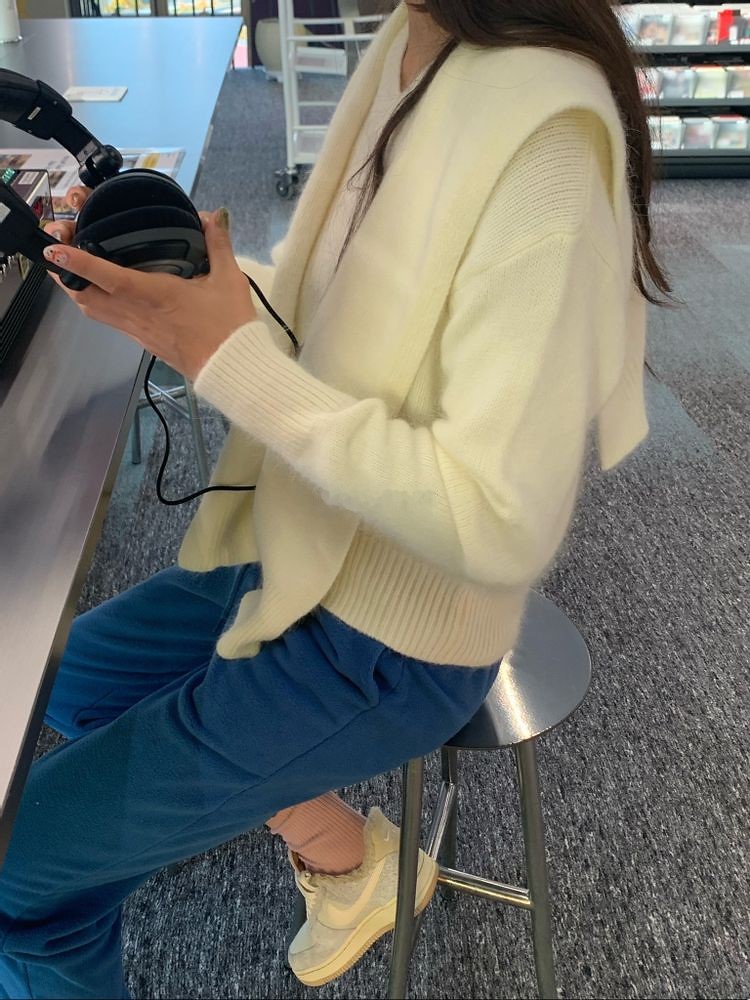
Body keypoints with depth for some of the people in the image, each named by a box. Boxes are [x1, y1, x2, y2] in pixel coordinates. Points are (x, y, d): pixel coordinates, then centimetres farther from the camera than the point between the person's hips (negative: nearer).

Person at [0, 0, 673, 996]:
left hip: (386, 648, -8)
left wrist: (230, 358, -26)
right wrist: (192, 280, -7)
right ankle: (346, 851, 30)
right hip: (307, 549, 9)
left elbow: (500, 526, -30)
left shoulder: (546, 137, -27)